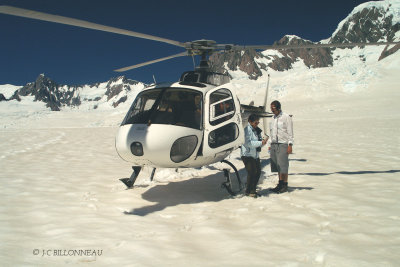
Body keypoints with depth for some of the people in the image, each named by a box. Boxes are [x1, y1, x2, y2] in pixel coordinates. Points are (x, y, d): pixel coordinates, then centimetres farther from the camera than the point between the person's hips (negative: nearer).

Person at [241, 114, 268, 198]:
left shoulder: (256, 130, 14)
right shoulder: (247, 129, -12)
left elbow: (258, 141, 22)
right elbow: (248, 143, -22)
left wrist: (263, 141, 0)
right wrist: (260, 143, -22)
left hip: (255, 155, 9)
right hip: (248, 155, -9)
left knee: (258, 172, 7)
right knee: (252, 172, -11)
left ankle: (253, 190, 22)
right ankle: (248, 191, 2)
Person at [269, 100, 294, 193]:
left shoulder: (286, 117, -4)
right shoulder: (274, 118, 17)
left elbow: (290, 132, -7)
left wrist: (290, 145, -12)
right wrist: (271, 144, 17)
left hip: (283, 144, -7)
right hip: (274, 144, 7)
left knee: (283, 166, -5)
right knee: (277, 166, 8)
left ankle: (285, 186, 1)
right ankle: (280, 184, 15)